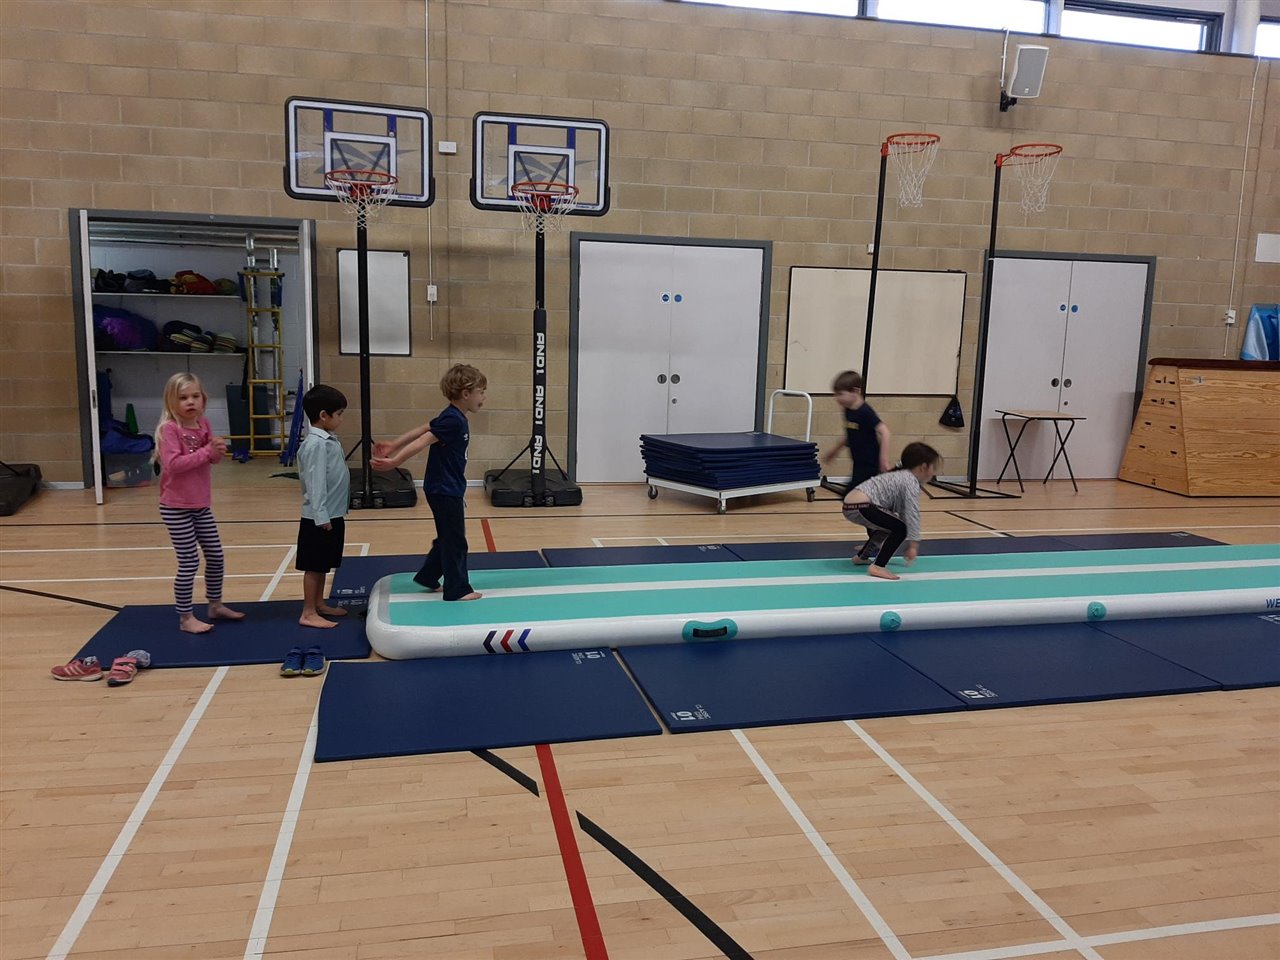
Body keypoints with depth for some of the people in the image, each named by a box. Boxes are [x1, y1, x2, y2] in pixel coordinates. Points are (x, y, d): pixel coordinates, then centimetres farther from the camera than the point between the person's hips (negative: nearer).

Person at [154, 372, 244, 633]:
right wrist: (207, 452, -27)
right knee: (189, 562, -4)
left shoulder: (203, 424, 4)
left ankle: (215, 605, 32)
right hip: (176, 507, -7)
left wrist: (218, 450, -14)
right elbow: (173, 464, -27)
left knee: (215, 555, 15)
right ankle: (186, 618, 8)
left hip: (202, 505, 7)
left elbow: (212, 458, 9)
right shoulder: (169, 428, -16)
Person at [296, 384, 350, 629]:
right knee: (314, 566, -1)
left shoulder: (330, 440, 11)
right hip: (320, 518, -9)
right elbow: (315, 483, -22)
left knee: (323, 565, 18)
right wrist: (321, 516, -23)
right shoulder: (316, 444, -19)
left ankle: (319, 604, 29)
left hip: (333, 515, 9)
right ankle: (308, 613, 7)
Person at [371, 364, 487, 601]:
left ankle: (428, 577, 32)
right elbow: (423, 441, -28)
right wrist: (394, 462, -33)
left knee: (447, 537, 21)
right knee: (455, 540, 0)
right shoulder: (453, 421, -22)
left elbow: (422, 430, 12)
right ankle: (457, 589, 10)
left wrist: (393, 446, 13)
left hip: (445, 489, 10)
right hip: (445, 490, -10)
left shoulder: (452, 417, 9)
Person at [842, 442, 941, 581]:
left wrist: (909, 544, 32)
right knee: (899, 529, -9)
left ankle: (862, 557, 43)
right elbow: (912, 514, -15)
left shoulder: (901, 476, 24)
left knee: (886, 527, 30)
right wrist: (913, 544, -15)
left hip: (851, 504, 11)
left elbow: (902, 513, 29)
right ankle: (878, 567, -10)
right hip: (860, 506, -11)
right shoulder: (911, 482, -5)